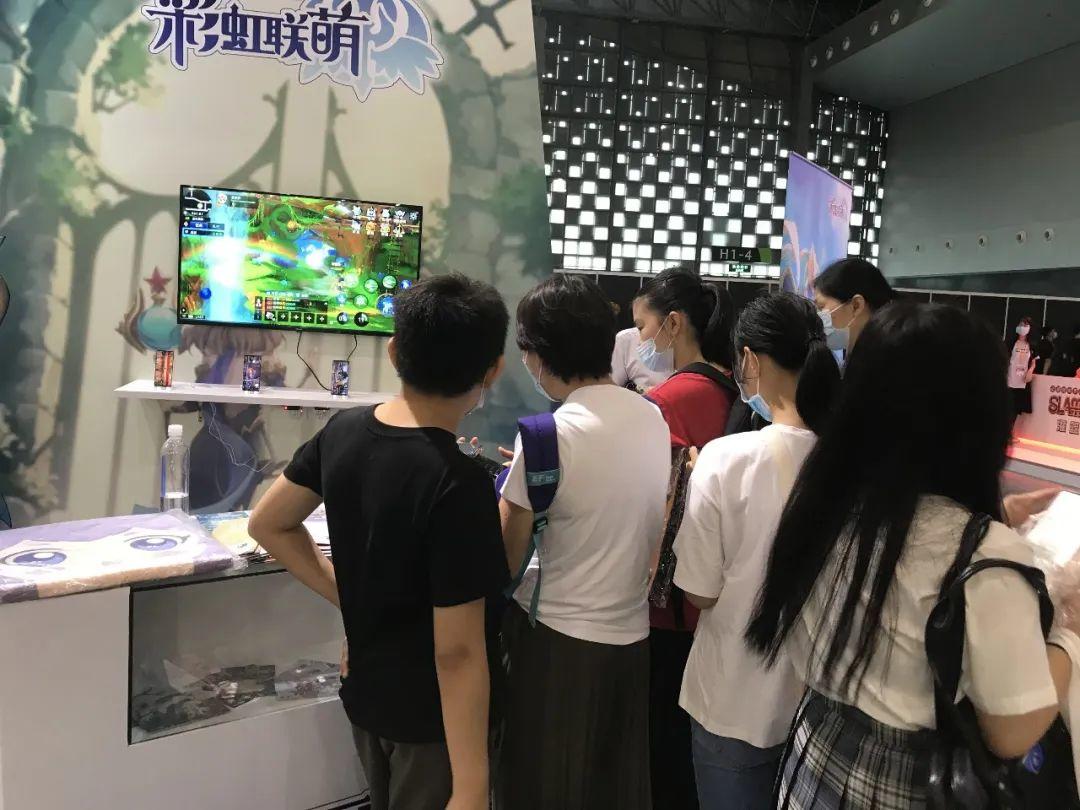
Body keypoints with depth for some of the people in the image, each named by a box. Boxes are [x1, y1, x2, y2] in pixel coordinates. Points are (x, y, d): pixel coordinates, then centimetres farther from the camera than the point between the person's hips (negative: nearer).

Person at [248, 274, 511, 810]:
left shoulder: (343, 430, -8)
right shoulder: (458, 485, -29)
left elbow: (268, 525, 6)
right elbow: (457, 652, -26)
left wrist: (348, 596, 4)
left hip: (364, 690, 7)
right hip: (431, 714, -6)